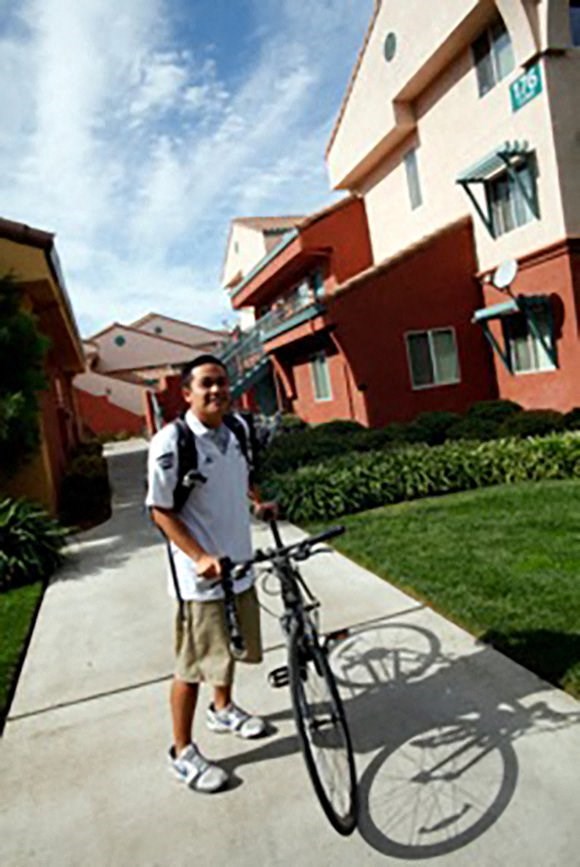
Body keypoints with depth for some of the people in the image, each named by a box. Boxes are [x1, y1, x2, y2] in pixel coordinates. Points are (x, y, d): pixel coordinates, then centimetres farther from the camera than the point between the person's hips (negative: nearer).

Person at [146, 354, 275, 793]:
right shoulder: (172, 442, -19)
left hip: (239, 566, 7)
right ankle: (183, 752, 25)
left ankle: (224, 709, 49)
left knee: (230, 647, 24)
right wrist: (200, 557, -24)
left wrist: (259, 502, 11)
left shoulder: (232, 434, 3)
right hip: (201, 575, -7)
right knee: (195, 663, 5)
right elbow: (161, 510, -17)